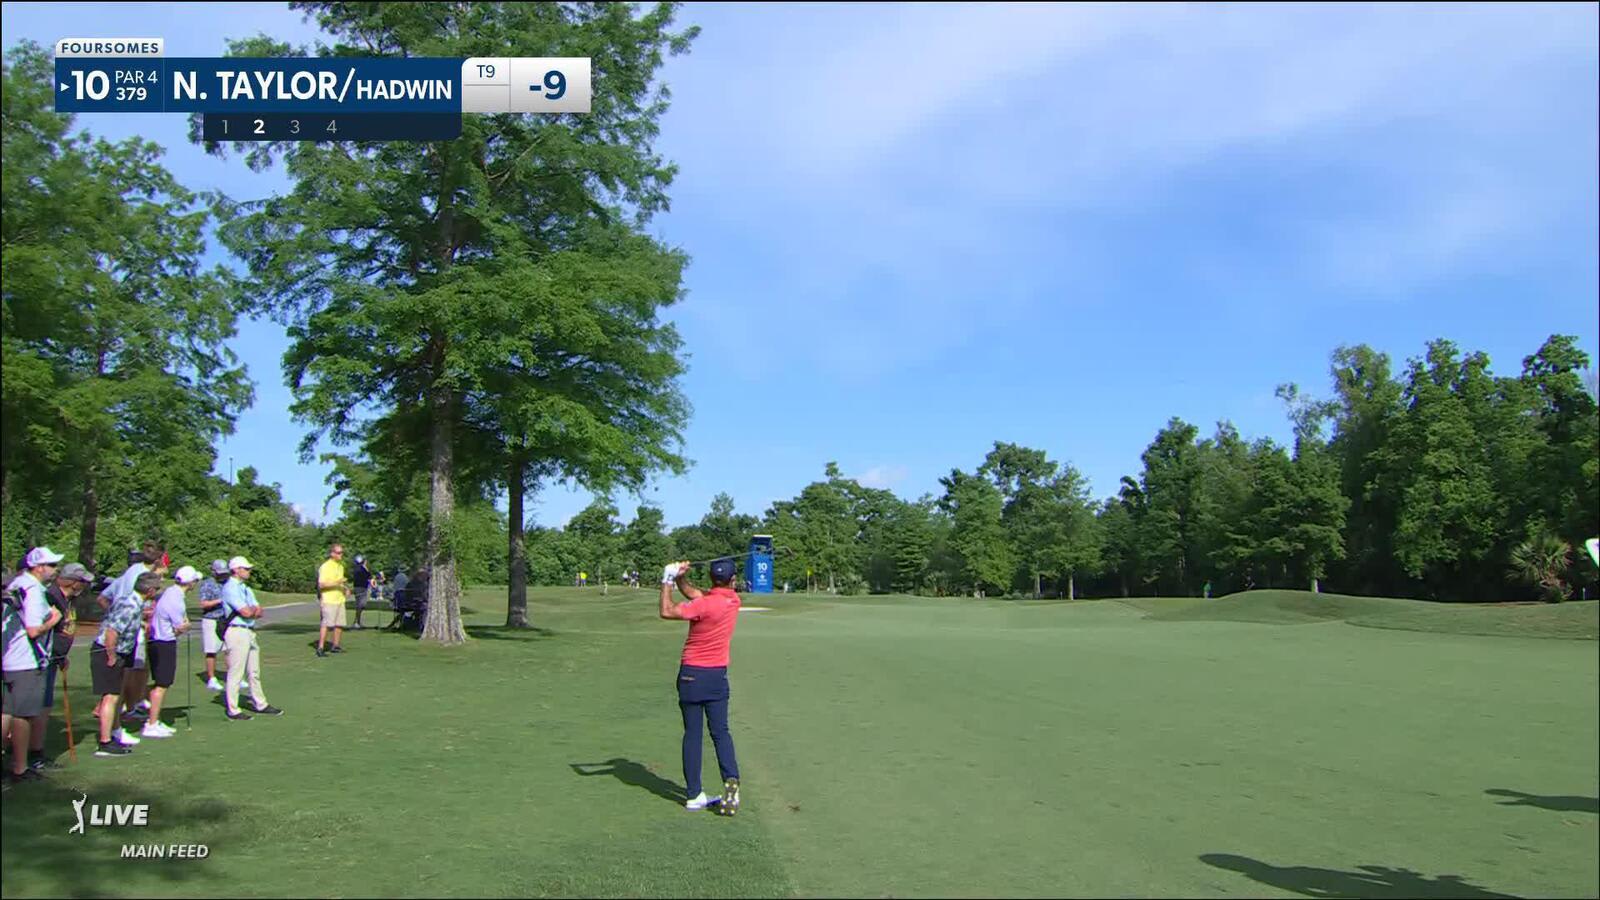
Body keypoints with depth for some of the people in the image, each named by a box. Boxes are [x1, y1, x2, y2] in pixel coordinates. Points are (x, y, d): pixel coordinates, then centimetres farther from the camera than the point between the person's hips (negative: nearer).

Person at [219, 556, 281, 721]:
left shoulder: (246, 588, 18)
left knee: (254, 672, 16)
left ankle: (260, 704, 25)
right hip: (237, 632, -9)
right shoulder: (230, 588, -11)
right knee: (236, 672, -5)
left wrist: (252, 610, -10)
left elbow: (258, 612, 12)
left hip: (250, 632, 9)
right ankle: (233, 711, 1)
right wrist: (254, 609, 3)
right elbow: (246, 612, -18)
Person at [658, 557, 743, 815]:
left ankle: (694, 795, 5)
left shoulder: (705, 605, -17)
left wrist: (667, 581, -9)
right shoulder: (734, 601, 0)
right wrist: (680, 579, -6)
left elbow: (667, 612, -17)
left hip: (692, 674, -4)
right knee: (721, 732, 9)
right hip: (718, 674, 4)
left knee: (692, 734, 3)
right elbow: (695, 594, 6)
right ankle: (731, 780, -10)